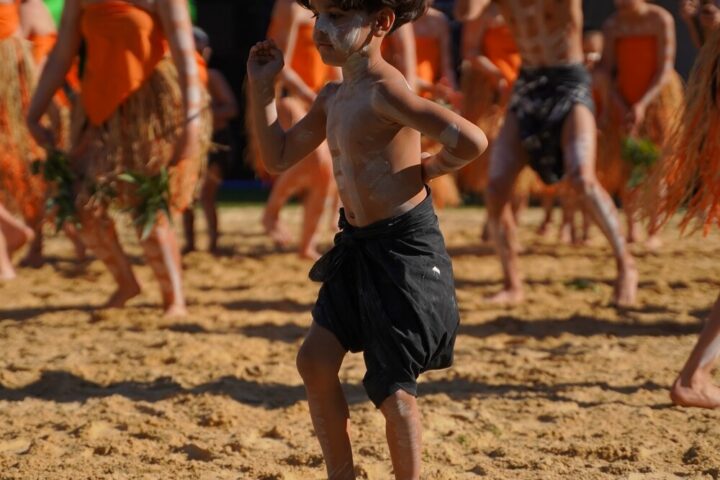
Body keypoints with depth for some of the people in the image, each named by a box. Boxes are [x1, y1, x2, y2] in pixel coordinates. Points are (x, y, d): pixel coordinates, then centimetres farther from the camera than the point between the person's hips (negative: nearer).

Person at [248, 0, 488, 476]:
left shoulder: (384, 90, -21)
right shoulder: (333, 97, 8)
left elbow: (470, 140, -31)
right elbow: (279, 156, 18)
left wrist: (425, 170, -11)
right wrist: (261, 86, 11)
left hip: (405, 249, -9)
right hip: (357, 246, 9)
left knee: (393, 385, 0)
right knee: (316, 359, 6)